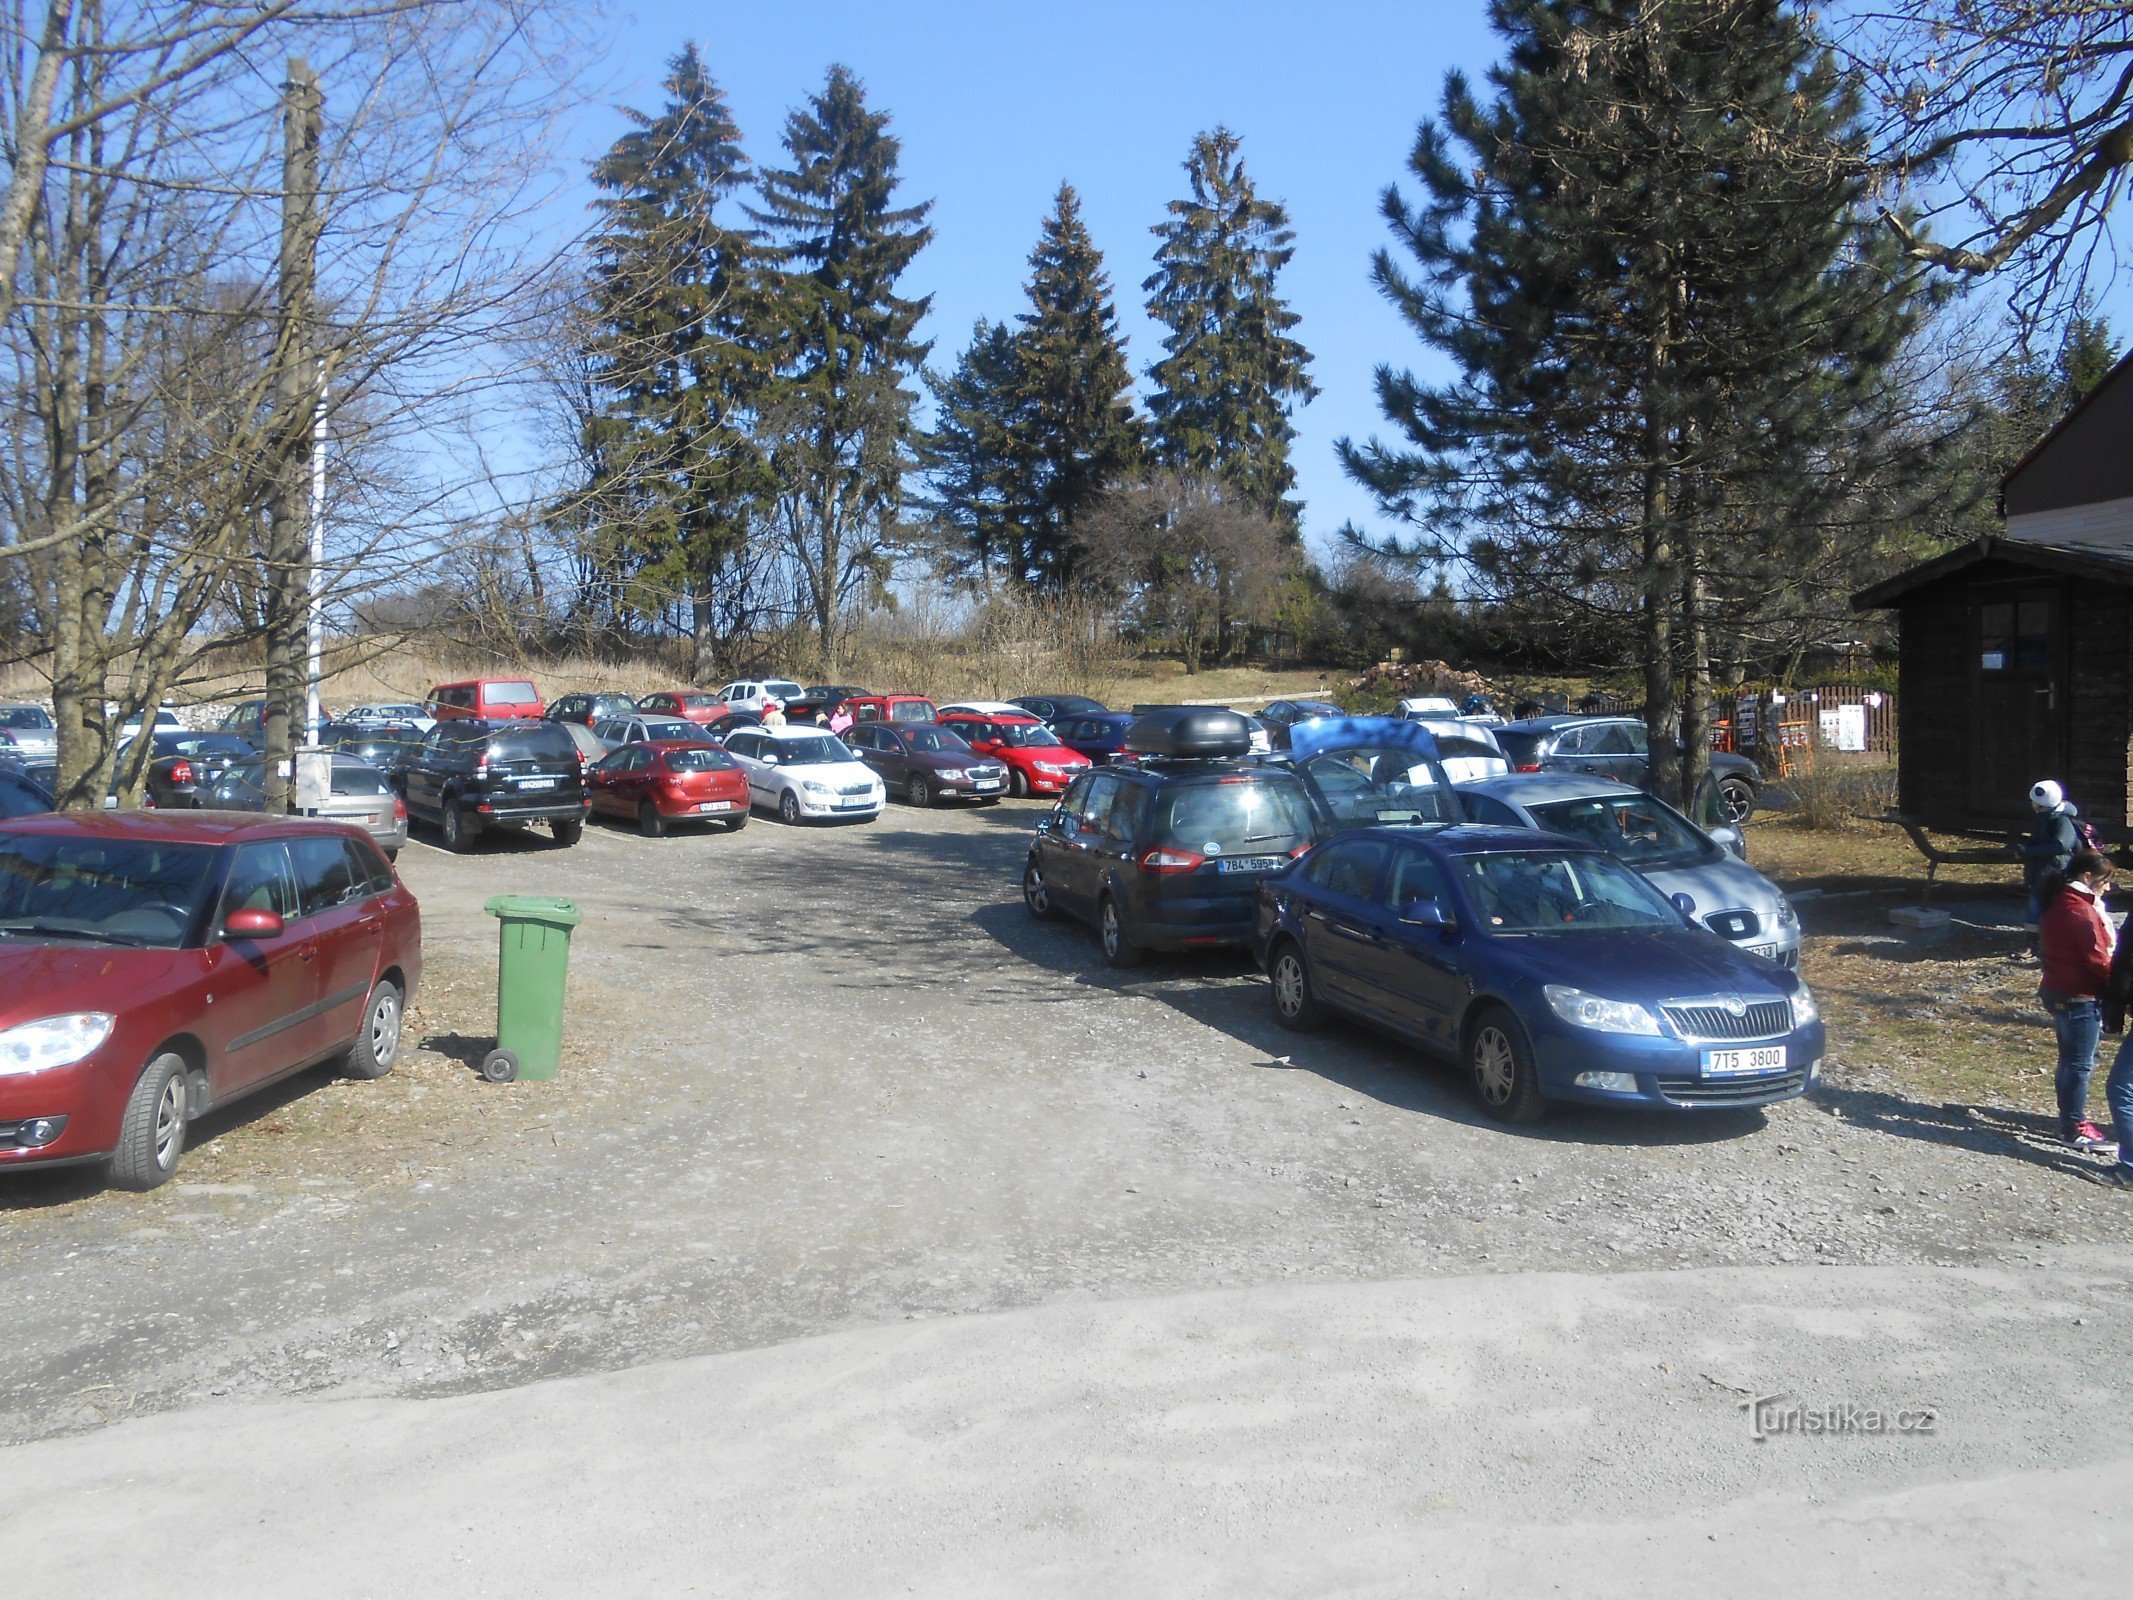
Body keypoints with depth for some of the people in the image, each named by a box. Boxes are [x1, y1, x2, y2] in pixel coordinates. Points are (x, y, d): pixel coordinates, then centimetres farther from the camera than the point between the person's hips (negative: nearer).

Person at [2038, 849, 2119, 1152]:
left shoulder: (2057, 904, 12)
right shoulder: (2080, 911, -19)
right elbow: (2098, 958, -17)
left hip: (2058, 991, 10)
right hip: (2081, 998, -10)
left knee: (2071, 1060, 18)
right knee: (2080, 1064, -2)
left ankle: (2070, 1118, 27)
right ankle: (2075, 1128, 5)